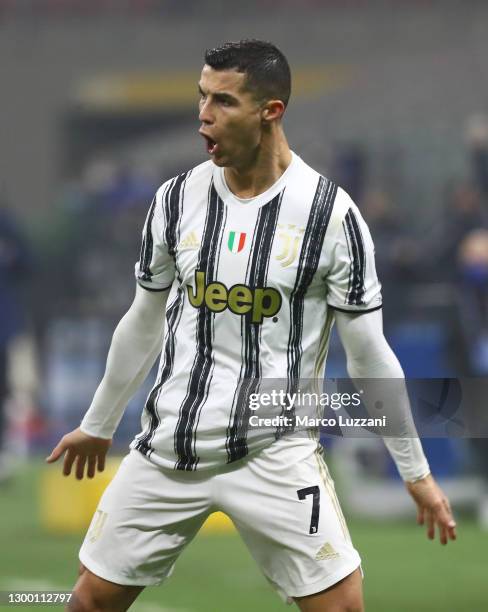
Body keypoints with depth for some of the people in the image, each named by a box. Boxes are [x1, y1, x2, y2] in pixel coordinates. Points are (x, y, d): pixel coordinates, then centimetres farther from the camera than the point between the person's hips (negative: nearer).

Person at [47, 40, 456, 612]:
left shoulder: (330, 212, -10)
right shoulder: (177, 199, 0)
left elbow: (368, 354, -3)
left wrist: (416, 473, 0)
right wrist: (97, 425, 23)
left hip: (273, 452, -3)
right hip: (168, 446, 3)